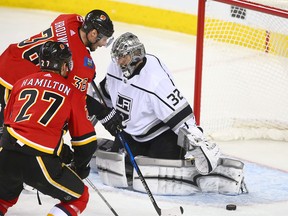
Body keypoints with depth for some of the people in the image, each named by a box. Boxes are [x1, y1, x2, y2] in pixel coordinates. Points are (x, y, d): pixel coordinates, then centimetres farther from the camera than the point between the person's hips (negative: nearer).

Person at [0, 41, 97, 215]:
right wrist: (81, 166, 28)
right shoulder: (72, 93, 8)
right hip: (40, 161, -5)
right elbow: (86, 140, 10)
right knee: (80, 197, 14)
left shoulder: (22, 83, 18)